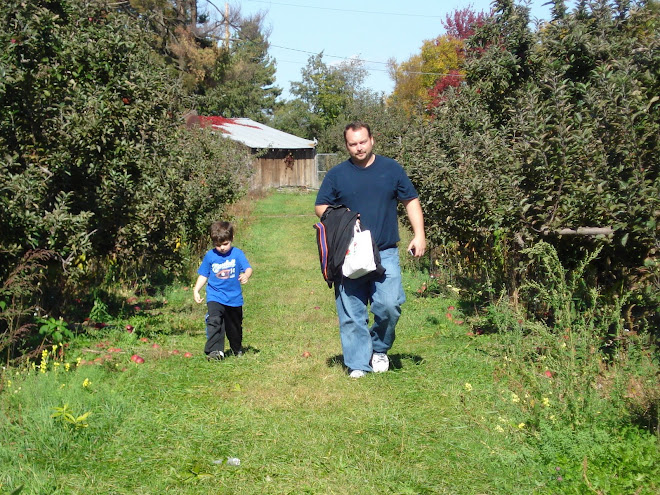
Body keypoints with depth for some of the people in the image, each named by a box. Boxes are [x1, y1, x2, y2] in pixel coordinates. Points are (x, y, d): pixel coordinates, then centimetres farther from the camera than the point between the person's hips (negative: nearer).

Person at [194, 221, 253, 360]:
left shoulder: (237, 253, -5)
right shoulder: (210, 256, -1)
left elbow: (248, 268, -15)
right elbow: (203, 275, 7)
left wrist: (246, 275, -38)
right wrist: (196, 291, -2)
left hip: (234, 297, 1)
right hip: (215, 296, -1)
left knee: (235, 326, 16)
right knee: (214, 321, -23)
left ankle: (237, 348, 39)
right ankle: (215, 350, -24)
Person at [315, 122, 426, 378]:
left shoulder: (391, 169, 7)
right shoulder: (336, 174, 6)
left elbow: (411, 201, 11)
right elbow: (320, 206, 9)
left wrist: (419, 235, 1)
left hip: (385, 253, 0)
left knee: (389, 304, -11)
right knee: (351, 313, 1)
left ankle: (379, 348, 15)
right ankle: (357, 364, 12)